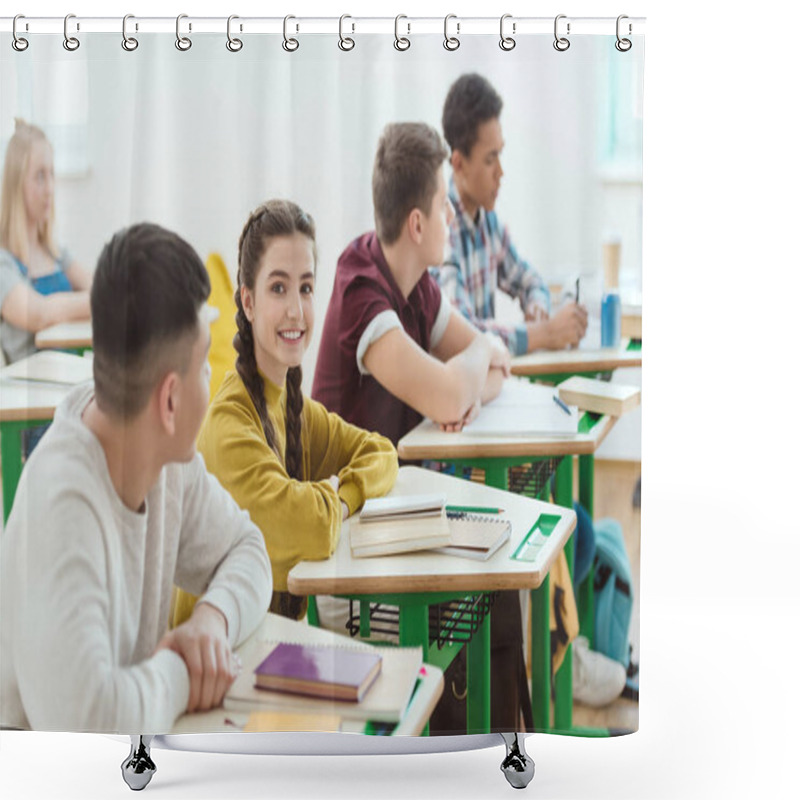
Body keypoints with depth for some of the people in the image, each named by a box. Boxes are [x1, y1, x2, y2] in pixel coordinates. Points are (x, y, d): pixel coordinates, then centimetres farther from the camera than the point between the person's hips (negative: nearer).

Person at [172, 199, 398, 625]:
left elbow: (381, 453, 16)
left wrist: (341, 492, -2)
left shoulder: (295, 407, 7)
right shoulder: (228, 422, -17)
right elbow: (312, 527, -26)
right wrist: (332, 496, -5)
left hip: (282, 630, 7)